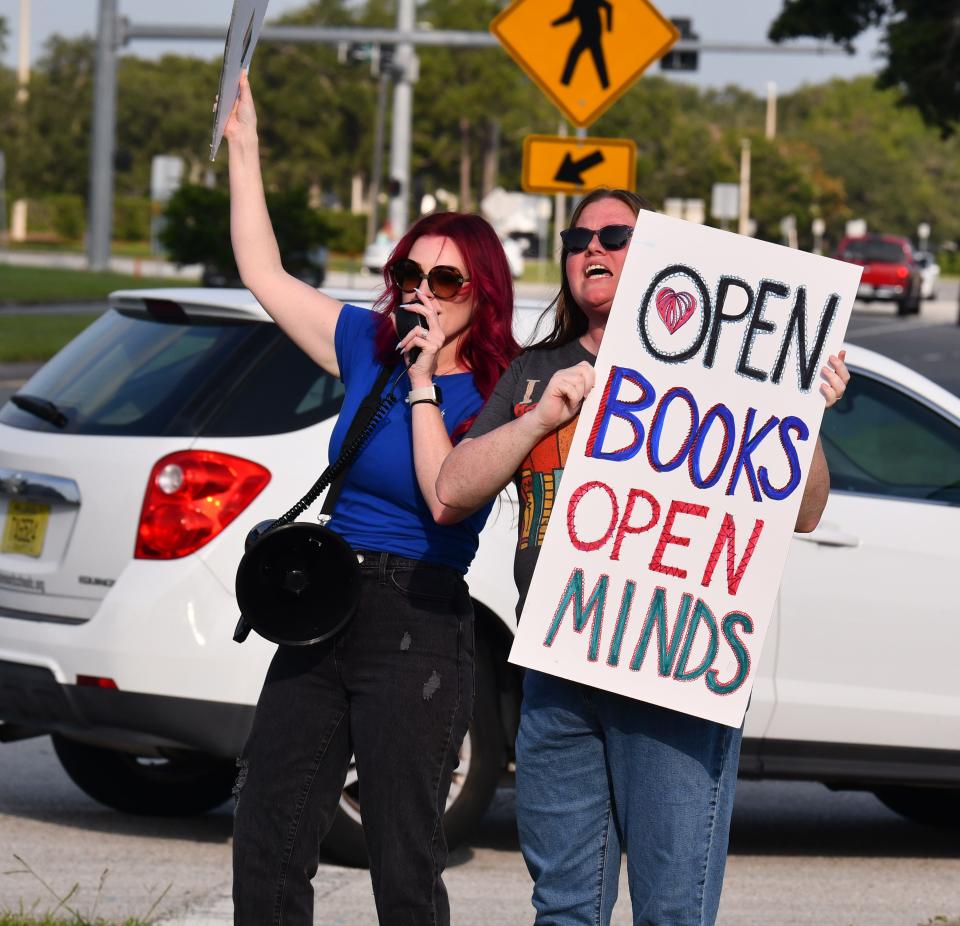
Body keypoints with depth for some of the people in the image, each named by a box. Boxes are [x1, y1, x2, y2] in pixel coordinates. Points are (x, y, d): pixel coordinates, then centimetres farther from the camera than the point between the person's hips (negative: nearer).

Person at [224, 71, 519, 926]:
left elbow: (446, 499, -22)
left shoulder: (494, 397, -7)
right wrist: (244, 148, 13)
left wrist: (424, 383, -17)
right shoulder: (367, 347, 9)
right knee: (269, 846, 5)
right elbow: (264, 274, 15)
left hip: (418, 629, -6)